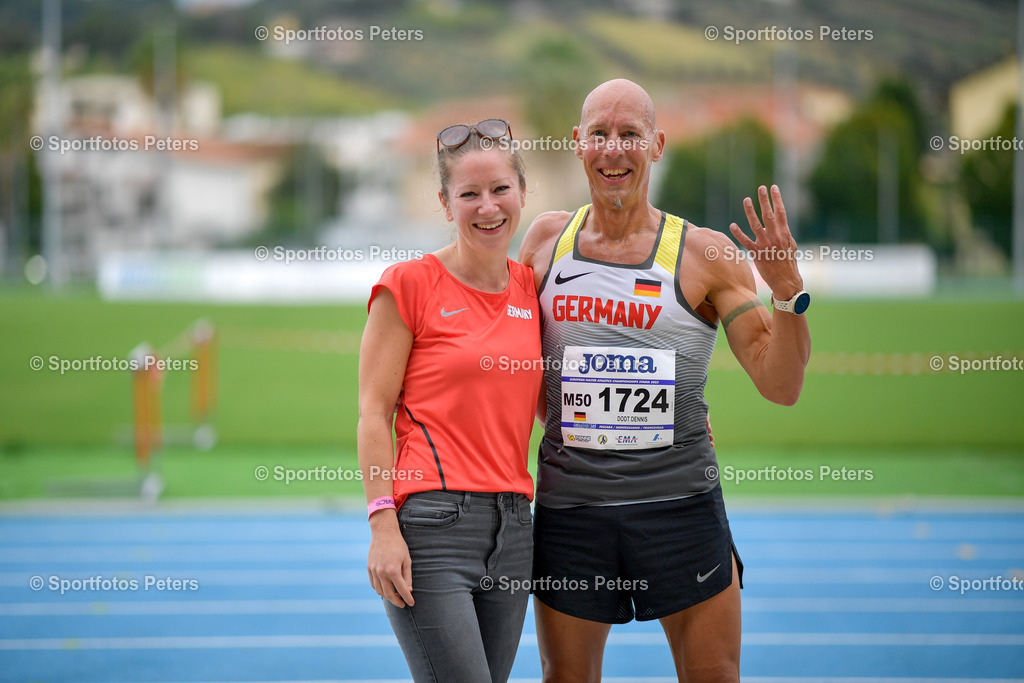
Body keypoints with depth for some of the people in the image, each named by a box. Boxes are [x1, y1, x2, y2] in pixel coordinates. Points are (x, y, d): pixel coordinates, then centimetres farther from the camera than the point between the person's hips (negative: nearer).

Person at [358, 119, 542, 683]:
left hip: (512, 525, 6)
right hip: (432, 523, -6)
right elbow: (373, 415, -4)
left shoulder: (532, 288, 13)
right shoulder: (409, 285, -2)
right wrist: (383, 525, -13)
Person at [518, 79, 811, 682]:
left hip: (680, 503, -2)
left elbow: (781, 386, -5)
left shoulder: (706, 254, -2)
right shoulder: (546, 239, 6)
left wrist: (789, 291, -19)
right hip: (570, 505, 2)